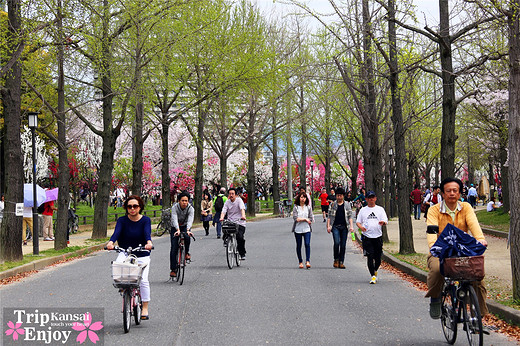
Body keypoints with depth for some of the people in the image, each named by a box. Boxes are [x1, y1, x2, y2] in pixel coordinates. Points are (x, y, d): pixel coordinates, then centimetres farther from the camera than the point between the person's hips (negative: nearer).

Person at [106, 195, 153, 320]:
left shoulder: (145, 220, -3)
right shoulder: (122, 220, -1)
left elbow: (147, 233, -21)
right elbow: (117, 232, -18)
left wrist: (149, 242, -44)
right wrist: (111, 242, -40)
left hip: (142, 255, -1)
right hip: (125, 253, 1)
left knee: (143, 280, -11)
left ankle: (145, 308, 2)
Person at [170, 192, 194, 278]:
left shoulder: (190, 208, -16)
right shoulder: (175, 207, -20)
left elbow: (190, 220, -31)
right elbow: (174, 219, -33)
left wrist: (188, 230, -49)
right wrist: (178, 230, -50)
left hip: (185, 227, 0)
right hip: (175, 228, 0)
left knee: (187, 237, -34)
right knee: (174, 248, -10)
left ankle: (187, 253, -7)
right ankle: (173, 269, -2)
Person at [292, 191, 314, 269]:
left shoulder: (308, 207, 7)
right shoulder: (296, 207, 2)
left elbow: (311, 219, 2)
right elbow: (295, 218, -9)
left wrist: (300, 219, -5)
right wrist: (305, 219, -10)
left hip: (306, 229, 0)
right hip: (298, 229, 0)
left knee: (307, 244, -15)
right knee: (299, 246, 5)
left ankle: (307, 261, -15)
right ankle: (300, 262, 14)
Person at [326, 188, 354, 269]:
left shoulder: (347, 205, 10)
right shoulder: (332, 205, 8)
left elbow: (350, 217, 9)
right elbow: (329, 216, 8)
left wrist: (351, 226, -2)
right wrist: (328, 226, -3)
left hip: (344, 227, 2)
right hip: (335, 226, -2)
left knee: (343, 245, 1)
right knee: (337, 242, -18)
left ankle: (341, 262, 8)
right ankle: (336, 260, -2)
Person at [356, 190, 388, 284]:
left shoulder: (380, 209, 11)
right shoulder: (363, 210, 12)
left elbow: (385, 221, 4)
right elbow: (358, 221, 12)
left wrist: (383, 222, -21)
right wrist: (361, 227, -10)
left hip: (378, 236, 1)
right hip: (367, 237, -1)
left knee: (378, 257, 4)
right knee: (370, 256, -11)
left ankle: (375, 270, 33)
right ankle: (373, 276, -6)